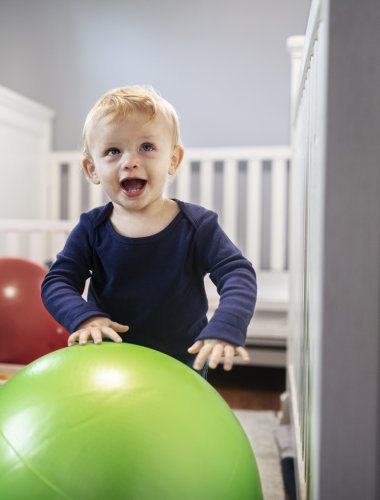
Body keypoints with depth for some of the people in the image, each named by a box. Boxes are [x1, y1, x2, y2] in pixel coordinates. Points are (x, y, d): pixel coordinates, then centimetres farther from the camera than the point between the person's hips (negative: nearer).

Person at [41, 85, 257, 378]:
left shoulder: (197, 225, -15)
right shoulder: (92, 229, -10)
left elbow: (238, 274, -19)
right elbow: (57, 282, -8)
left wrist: (225, 329, -36)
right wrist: (85, 317, -28)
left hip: (185, 360, -1)